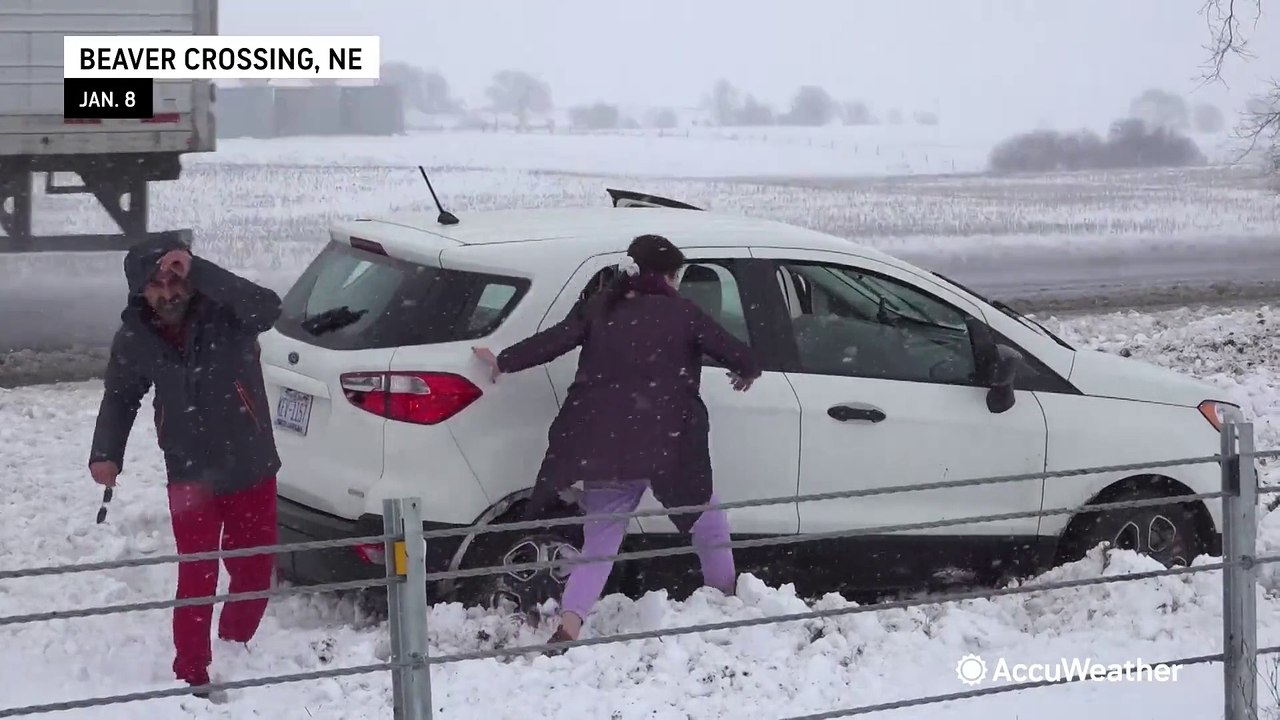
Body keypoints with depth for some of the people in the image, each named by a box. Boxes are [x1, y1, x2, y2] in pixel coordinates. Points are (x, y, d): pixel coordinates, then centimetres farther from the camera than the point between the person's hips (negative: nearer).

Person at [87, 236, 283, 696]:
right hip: (190, 476, 0)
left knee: (256, 572, 13)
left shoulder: (226, 314, -19)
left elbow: (267, 309, -42)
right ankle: (192, 675, 9)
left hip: (251, 470, 0)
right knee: (197, 579, -3)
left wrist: (198, 270, -47)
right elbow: (120, 398, 7)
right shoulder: (134, 338, -9)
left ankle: (234, 654, 38)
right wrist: (106, 454, -7)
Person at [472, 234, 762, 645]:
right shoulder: (681, 314, 1)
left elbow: (551, 341, 4)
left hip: (603, 447, 3)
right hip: (668, 449, -3)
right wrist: (746, 373, 25)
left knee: (599, 543, 8)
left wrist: (502, 362, 19)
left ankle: (569, 626, -9)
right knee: (708, 526, 18)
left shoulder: (597, 311, 8)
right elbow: (733, 353, 2)